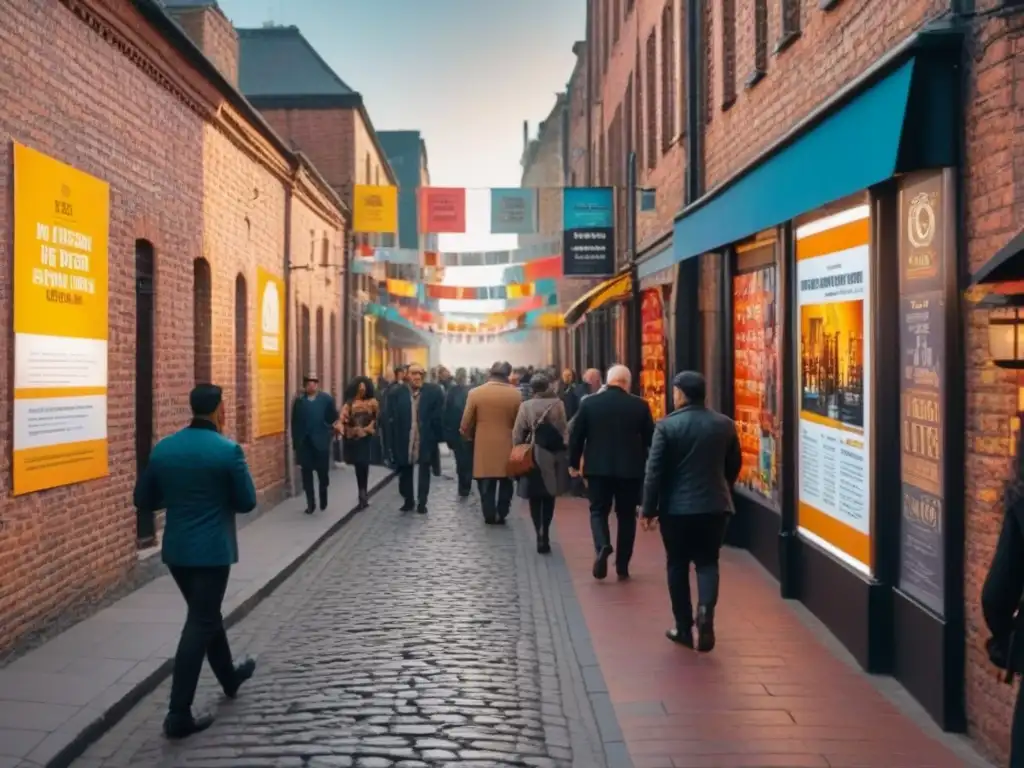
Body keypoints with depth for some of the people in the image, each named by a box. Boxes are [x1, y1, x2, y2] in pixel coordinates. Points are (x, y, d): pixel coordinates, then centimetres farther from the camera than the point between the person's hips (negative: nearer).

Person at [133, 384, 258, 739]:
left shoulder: (162, 449, 1)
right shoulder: (228, 450, -15)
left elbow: (144, 500, 7)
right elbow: (247, 502, -9)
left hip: (175, 549, 6)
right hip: (212, 550, -6)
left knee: (207, 614, 23)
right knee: (200, 624, -1)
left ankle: (230, 676, 42)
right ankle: (178, 715, -1)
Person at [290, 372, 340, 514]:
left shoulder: (327, 399, -1)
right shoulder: (299, 401, 3)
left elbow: (334, 419, 2)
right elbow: (295, 424, 3)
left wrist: (329, 435, -10)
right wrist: (295, 444, 1)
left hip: (321, 443, -1)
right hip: (304, 443, 1)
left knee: (323, 472, 6)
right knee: (306, 474, 4)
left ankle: (323, 498, 31)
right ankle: (310, 503, 14)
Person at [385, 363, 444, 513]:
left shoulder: (434, 391, -6)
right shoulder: (396, 393, -4)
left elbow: (438, 416, -5)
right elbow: (391, 419, -5)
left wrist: (437, 437, -10)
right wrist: (392, 442, -8)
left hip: (425, 440, -1)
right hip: (404, 440, 1)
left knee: (424, 471, 7)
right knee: (405, 471, 13)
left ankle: (422, 502, 17)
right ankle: (408, 500, 28)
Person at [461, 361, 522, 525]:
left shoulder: (475, 393, -7)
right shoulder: (515, 394, -7)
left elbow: (466, 423, -3)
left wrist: (469, 437, 16)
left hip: (484, 447, 0)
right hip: (507, 446, 1)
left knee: (487, 485, 9)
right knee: (506, 484, 15)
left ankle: (489, 516, 12)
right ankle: (501, 515, 17)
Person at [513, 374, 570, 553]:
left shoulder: (525, 406, -6)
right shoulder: (558, 405, -4)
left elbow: (517, 434, -5)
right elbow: (565, 430, -5)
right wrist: (565, 453, 1)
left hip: (533, 456, -1)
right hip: (554, 456, 1)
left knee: (535, 498, 8)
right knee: (549, 496, 14)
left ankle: (540, 533, -5)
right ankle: (545, 533, 8)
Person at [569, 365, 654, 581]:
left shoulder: (589, 402, -3)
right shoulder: (640, 405, -3)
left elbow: (576, 435, 0)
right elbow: (650, 438, 2)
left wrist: (574, 463, 13)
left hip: (598, 467, 0)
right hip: (630, 468, 0)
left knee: (598, 510, 11)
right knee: (626, 515, 11)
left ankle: (602, 547, -16)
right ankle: (622, 566, 12)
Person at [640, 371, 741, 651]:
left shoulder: (667, 425, -10)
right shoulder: (725, 424, 2)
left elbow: (655, 471, -10)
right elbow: (734, 465, 12)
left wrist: (649, 510, -3)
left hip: (676, 507, -2)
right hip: (715, 505, 3)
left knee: (678, 565, 10)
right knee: (708, 562, 12)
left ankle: (684, 628, 16)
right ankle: (706, 608, -14)